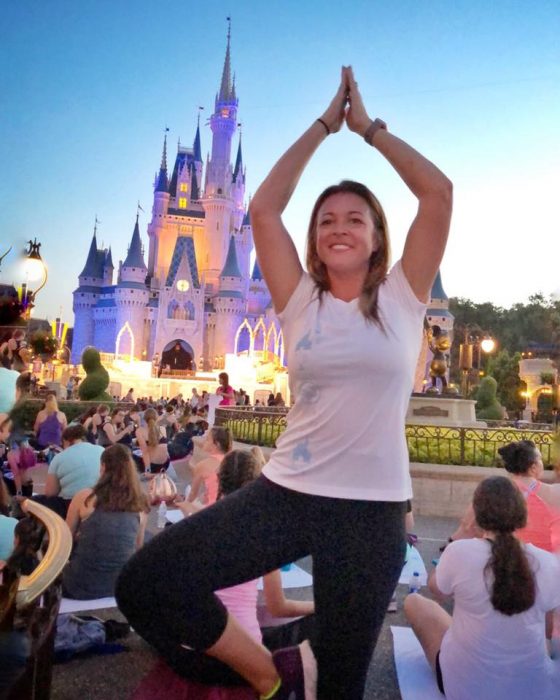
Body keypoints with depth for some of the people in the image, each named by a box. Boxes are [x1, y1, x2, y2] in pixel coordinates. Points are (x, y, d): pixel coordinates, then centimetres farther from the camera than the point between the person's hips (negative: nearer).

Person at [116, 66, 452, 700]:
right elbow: (263, 208, -1)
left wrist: (369, 127, 7)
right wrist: (323, 124, 7)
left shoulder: (400, 298, 2)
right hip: (286, 492, 2)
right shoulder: (301, 302, 5)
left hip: (372, 509, -1)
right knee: (143, 585, -12)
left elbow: (439, 191, -3)